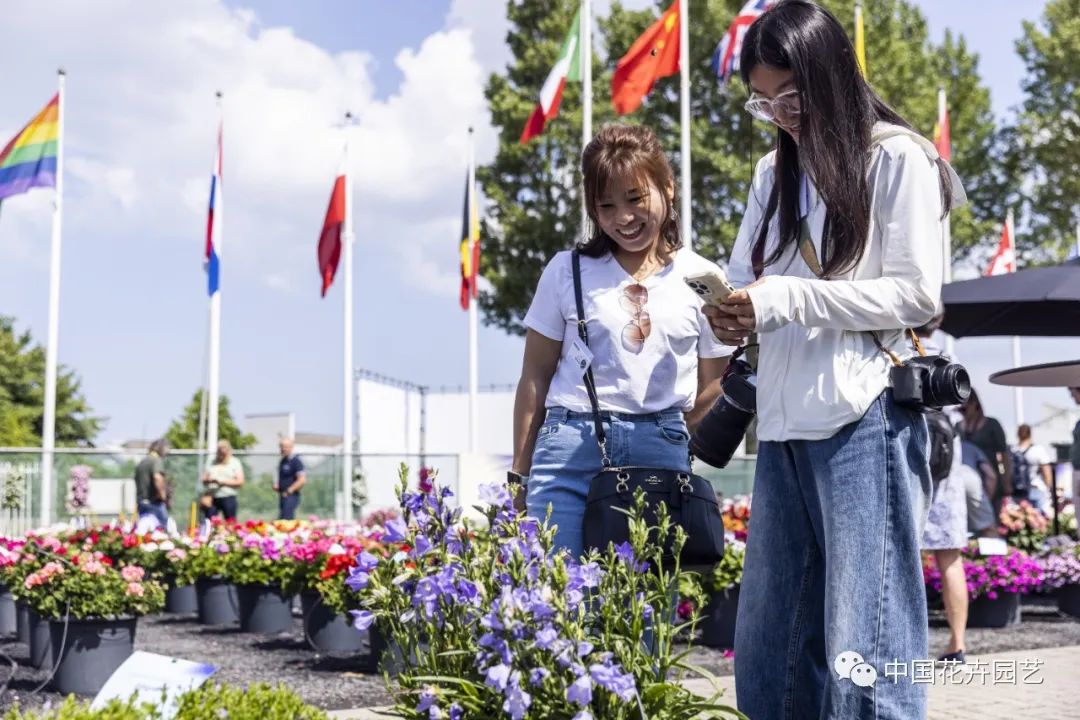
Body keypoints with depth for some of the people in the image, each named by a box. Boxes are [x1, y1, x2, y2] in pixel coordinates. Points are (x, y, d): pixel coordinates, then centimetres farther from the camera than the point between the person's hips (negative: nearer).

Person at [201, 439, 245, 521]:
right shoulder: (212, 463, 14)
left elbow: (240, 481, -4)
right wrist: (209, 480, -9)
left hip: (228, 498, -3)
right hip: (212, 498, 3)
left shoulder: (235, 463, 4)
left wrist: (223, 482, -11)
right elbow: (204, 479, 14)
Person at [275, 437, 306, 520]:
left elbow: (302, 480, -18)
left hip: (291, 496, -9)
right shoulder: (282, 461, 16)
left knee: (286, 520, -17)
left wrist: (289, 491, -16)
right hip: (282, 496, 9)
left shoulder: (296, 461, -11)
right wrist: (276, 484, 9)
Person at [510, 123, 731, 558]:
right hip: (569, 449, 0)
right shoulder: (567, 272, 6)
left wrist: (666, 439, 1)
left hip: (660, 456, 0)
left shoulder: (701, 279, 6)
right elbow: (534, 379, 9)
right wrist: (520, 474, 6)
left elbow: (712, 386, 12)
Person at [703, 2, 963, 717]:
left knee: (862, 652, -8)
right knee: (765, 650, 8)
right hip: (784, 424, 7)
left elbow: (917, 293, -7)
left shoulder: (896, 157, 0)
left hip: (865, 422, -6)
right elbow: (746, 281, 20)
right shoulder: (775, 173, 20)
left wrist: (783, 299, -13)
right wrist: (728, 306, -4)